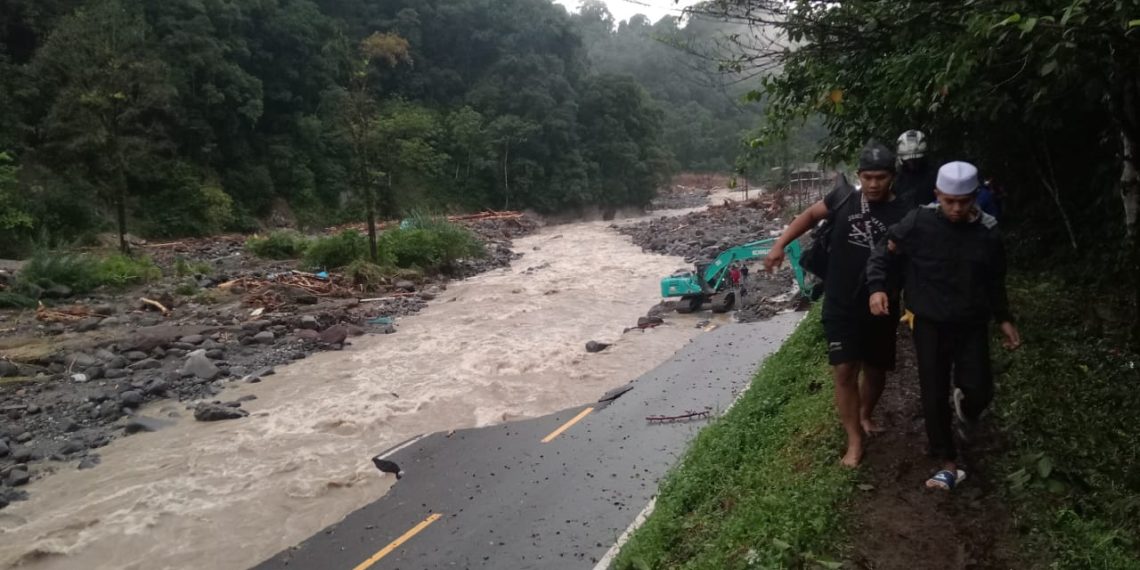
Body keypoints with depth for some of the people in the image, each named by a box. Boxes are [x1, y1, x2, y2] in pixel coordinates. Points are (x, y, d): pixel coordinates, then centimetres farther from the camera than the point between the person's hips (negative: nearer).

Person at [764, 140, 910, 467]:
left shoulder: (903, 215, -10)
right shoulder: (844, 199, -4)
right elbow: (810, 215, 12)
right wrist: (779, 245, 4)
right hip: (840, 307, 0)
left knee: (875, 370, 16)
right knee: (844, 371, -3)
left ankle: (865, 415, 45)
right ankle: (854, 440, 9)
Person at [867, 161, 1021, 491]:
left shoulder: (988, 232, -4)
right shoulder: (918, 224, -13)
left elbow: (995, 282, 10)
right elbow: (884, 255, -4)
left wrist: (1004, 318, 12)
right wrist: (877, 288, -20)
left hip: (972, 325, 2)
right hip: (930, 325, -1)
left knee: (979, 391, -4)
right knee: (934, 396, 2)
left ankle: (965, 408, 35)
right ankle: (948, 463, 17)